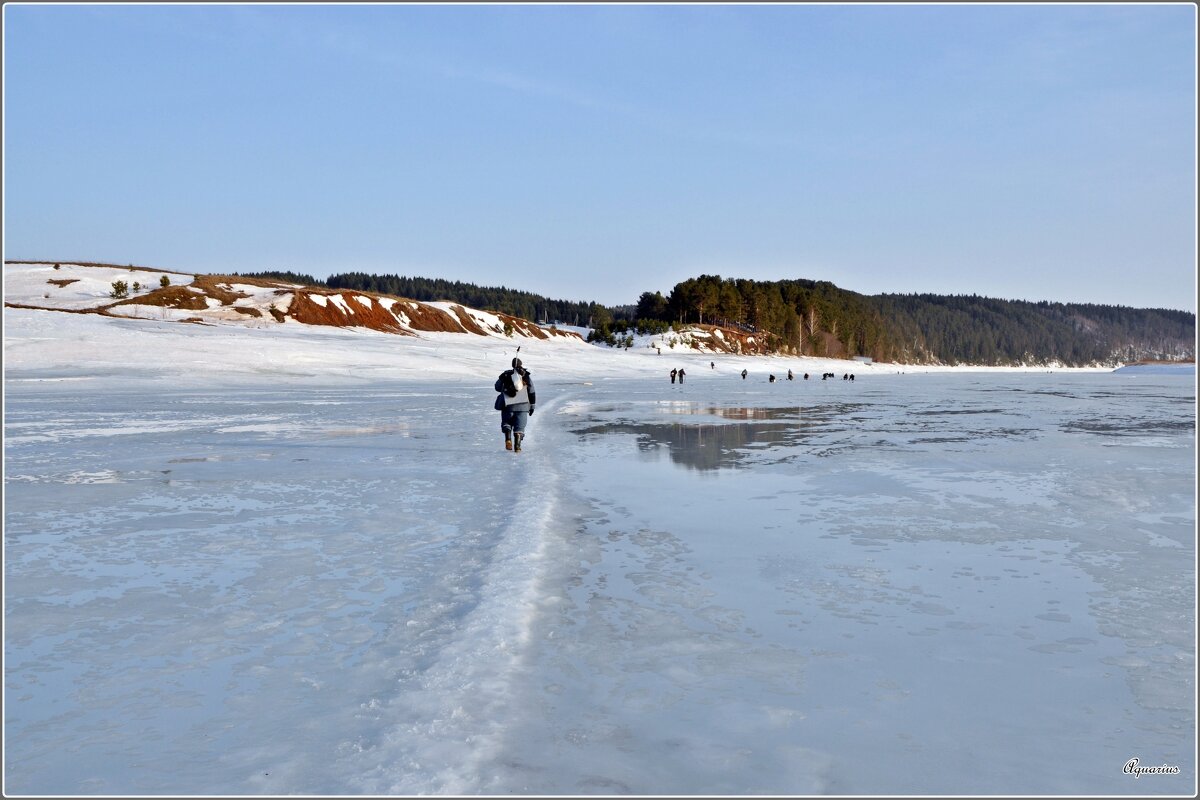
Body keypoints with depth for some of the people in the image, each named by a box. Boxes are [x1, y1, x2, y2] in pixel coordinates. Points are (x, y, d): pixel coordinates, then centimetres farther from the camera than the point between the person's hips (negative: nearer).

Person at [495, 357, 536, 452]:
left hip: (507, 405, 0)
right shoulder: (526, 376, 4)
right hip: (523, 406, 0)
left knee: (506, 423, 16)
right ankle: (517, 445, -5)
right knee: (519, 426, 6)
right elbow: (532, 393, 6)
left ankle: (508, 439, -8)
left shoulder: (505, 375, 3)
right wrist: (532, 406, 14)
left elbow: (497, 388, 13)